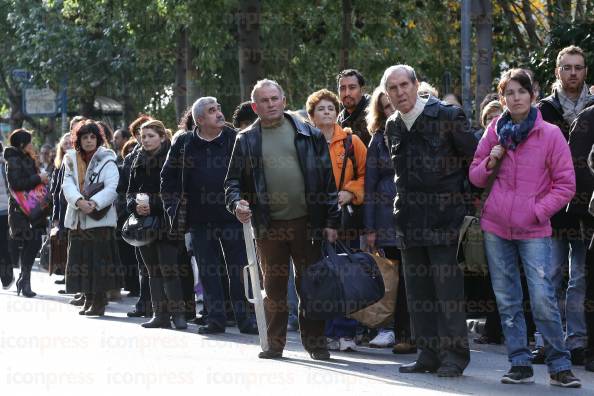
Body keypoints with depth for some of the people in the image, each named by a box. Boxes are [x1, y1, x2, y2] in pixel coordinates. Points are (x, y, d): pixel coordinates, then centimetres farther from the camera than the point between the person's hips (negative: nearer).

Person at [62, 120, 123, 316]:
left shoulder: (107, 161, -2)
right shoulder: (72, 160, 12)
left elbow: (112, 188, -12)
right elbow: (67, 185, 0)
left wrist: (94, 203, -27)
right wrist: (79, 201, -19)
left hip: (100, 218, -5)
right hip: (77, 219, 5)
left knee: (99, 261, -7)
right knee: (81, 260, 6)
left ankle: (99, 301, -2)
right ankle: (88, 298, 16)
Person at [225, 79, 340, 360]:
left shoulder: (309, 135, 5)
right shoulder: (246, 140, 8)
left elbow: (327, 178, 4)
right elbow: (233, 181, 12)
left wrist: (331, 221, -2)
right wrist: (237, 203, -11)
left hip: (307, 221, -1)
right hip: (268, 226, 1)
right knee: (274, 285, 8)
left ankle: (315, 342, 10)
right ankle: (275, 343, 16)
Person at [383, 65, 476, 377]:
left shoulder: (447, 116, -7)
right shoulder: (393, 127, 11)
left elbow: (474, 158, -3)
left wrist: (468, 201, -2)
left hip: (444, 217, -6)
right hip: (411, 219, 6)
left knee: (448, 288, -8)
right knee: (417, 289, 8)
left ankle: (454, 355, -4)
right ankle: (429, 354, 14)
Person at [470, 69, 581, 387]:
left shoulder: (550, 134, -2)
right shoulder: (494, 133, 8)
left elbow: (566, 184, -1)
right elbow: (475, 177, 14)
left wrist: (538, 210, -11)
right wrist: (490, 162, -5)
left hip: (533, 230, -4)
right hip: (495, 228, 4)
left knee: (543, 299, -12)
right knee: (507, 301, 6)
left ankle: (560, 366, -3)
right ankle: (520, 364, 13)